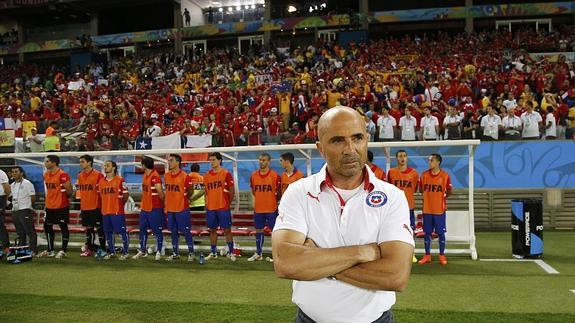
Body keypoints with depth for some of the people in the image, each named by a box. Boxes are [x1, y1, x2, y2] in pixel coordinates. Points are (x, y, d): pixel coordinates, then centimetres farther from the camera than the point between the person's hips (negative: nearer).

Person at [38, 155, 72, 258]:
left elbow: (69, 191, -10)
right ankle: (50, 250, 25)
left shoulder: (63, 175, -14)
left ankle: (63, 251, 8)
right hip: (49, 206, 9)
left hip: (61, 206, -9)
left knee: (63, 227, 1)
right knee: (47, 227, 13)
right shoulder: (46, 175, 12)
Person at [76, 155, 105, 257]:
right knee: (88, 228, 13)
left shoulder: (98, 175, -10)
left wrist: (101, 206, -8)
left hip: (95, 207, -6)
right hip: (85, 207, 6)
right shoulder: (80, 176, 11)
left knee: (99, 228, 0)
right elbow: (80, 191, 17)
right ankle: (89, 249, 21)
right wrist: (81, 207, 15)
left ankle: (102, 249, 6)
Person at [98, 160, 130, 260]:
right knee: (108, 232, 11)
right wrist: (107, 204, 13)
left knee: (122, 231, -2)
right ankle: (111, 252, 24)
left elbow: (125, 195, -2)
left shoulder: (120, 180, -7)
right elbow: (100, 195, 20)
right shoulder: (101, 181, 10)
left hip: (117, 211, -6)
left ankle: (125, 252, 7)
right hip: (105, 211, 6)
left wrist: (120, 204, 5)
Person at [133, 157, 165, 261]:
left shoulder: (155, 176, -19)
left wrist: (162, 202, -10)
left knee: (157, 231, 2)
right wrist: (142, 203, 14)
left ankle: (158, 252, 12)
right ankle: (143, 251, 26)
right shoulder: (145, 175, 11)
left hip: (155, 208, -9)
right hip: (144, 208, 9)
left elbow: (160, 192, -23)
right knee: (142, 229, 15)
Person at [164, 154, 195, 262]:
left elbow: (190, 191, -3)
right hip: (170, 209, 6)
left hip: (182, 208, -6)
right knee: (174, 232, 12)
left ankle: (191, 253, 9)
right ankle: (175, 253, 22)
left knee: (186, 231, -1)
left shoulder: (184, 176, -11)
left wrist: (183, 197, 3)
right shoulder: (166, 176, 7)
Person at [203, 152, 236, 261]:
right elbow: (206, 191, 16)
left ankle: (231, 252, 8)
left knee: (227, 229, 0)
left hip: (223, 207, -4)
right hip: (210, 208, 4)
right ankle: (213, 253, 19)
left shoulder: (226, 174, -4)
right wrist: (206, 203, 8)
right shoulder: (206, 175, 9)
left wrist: (228, 203, -1)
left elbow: (231, 191, -1)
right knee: (212, 230, 10)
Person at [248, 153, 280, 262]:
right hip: (258, 208, 4)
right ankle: (258, 254, 22)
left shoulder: (274, 175, -8)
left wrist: (276, 202, 3)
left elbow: (278, 192, 1)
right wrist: (255, 201, 11)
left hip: (271, 208, -4)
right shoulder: (254, 175, 4)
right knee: (258, 230, 11)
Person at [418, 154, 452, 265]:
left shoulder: (445, 175, -6)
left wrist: (441, 197, 10)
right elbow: (421, 190, 12)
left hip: (439, 209, -2)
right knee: (427, 233, 7)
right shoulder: (424, 175, 1)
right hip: (427, 209, 2)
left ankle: (442, 256, 14)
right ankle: (427, 255, 16)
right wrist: (430, 195, 9)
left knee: (441, 233, 4)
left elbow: (449, 191, 5)